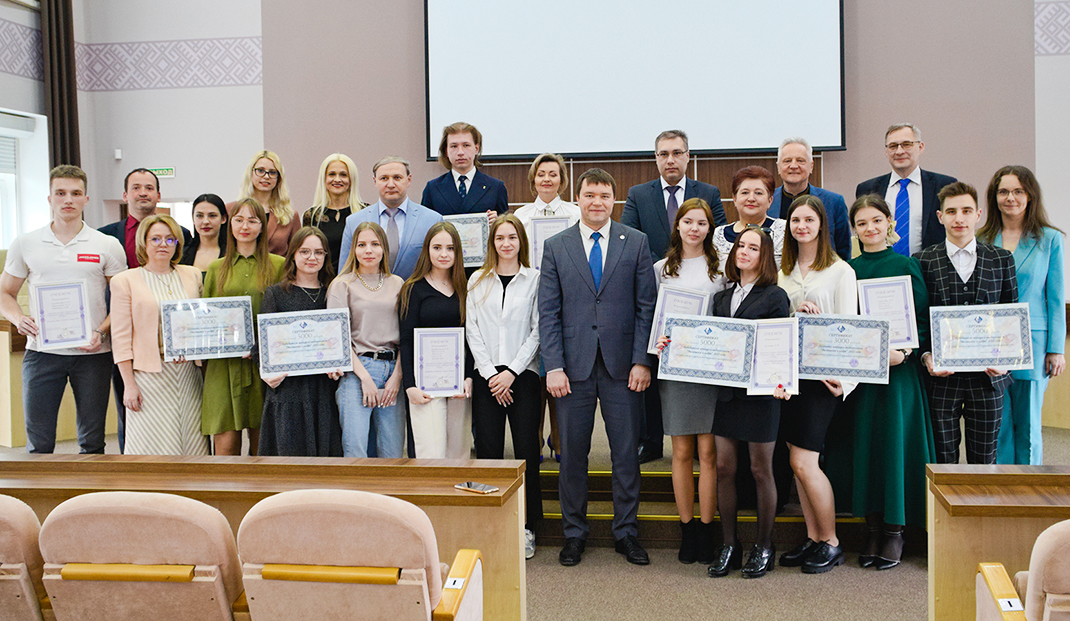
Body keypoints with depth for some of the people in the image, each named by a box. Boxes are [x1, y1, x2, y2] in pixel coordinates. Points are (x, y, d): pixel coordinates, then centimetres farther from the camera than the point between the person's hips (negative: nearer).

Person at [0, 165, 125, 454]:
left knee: (92, 441, 6)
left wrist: (101, 332, -11)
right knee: (38, 441, 3)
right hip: (41, 351, 1)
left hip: (93, 354, -1)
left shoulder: (107, 246, 3)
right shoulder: (25, 244, 7)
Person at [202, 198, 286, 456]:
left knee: (261, 442, 2)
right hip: (224, 364, 1)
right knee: (225, 442, -5)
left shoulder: (278, 265, 8)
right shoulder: (216, 268, 14)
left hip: (263, 364, -1)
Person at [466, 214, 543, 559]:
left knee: (526, 450, -2)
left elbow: (538, 331, 0)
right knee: (488, 450, 1)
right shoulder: (477, 281, 11)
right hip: (485, 375, 2)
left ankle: (527, 527, 9)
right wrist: (489, 373, -5)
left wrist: (511, 372, -8)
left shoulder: (535, 279, 5)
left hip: (523, 373, -2)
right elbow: (472, 330, 6)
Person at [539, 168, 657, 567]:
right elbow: (548, 313, 3)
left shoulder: (636, 242, 5)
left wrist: (642, 361, -5)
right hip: (574, 366, 0)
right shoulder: (556, 247, 6)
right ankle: (574, 532, 22)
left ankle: (626, 532, 20)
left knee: (626, 452, 5)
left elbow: (646, 306, 3)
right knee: (572, 453, 6)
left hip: (622, 366, 0)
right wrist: (554, 366, -6)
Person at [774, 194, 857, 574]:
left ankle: (830, 543, 9)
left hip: (819, 372, -5)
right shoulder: (782, 270, 13)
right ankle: (812, 537, 20)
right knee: (797, 461, 7)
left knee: (803, 461, -8)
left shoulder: (840, 271, -2)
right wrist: (794, 310, -4)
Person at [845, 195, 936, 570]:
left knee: (895, 442, -1)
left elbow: (922, 319, -2)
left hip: (897, 369, -2)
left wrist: (904, 352, -18)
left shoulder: (906, 265, 1)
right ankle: (872, 528, 14)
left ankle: (895, 531, 10)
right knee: (864, 444, 4)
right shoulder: (847, 269, 8)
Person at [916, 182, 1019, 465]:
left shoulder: (1002, 259, 8)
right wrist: (926, 355, -11)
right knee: (942, 458, 5)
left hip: (988, 375, 1)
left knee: (984, 458, 8)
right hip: (941, 375, -1)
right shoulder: (923, 261, 2)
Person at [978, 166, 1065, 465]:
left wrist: (1056, 349, -2)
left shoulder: (1049, 239, 2)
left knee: (1028, 424, 6)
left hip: (1031, 342, -2)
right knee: (998, 424, 6)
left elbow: (1055, 298, 2)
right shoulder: (982, 241, 6)